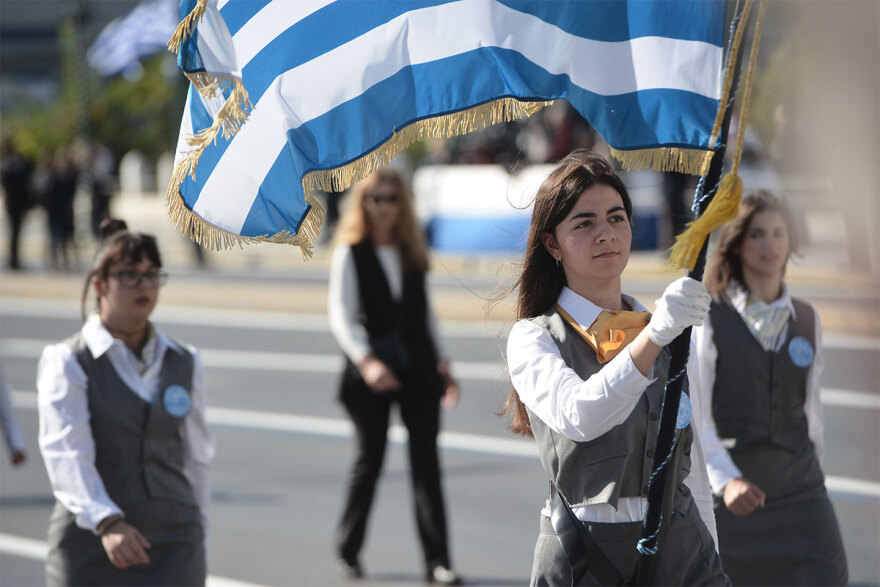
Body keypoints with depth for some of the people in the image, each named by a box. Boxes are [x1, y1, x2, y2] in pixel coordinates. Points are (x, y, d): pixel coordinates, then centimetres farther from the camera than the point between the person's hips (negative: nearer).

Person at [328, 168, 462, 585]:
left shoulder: (412, 253, 10)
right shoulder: (350, 254, -4)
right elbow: (341, 316, -11)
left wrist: (441, 362, 14)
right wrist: (366, 361, -24)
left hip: (417, 367, 3)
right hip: (372, 372, -3)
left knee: (426, 461, -3)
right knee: (369, 460, 4)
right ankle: (348, 551, 23)